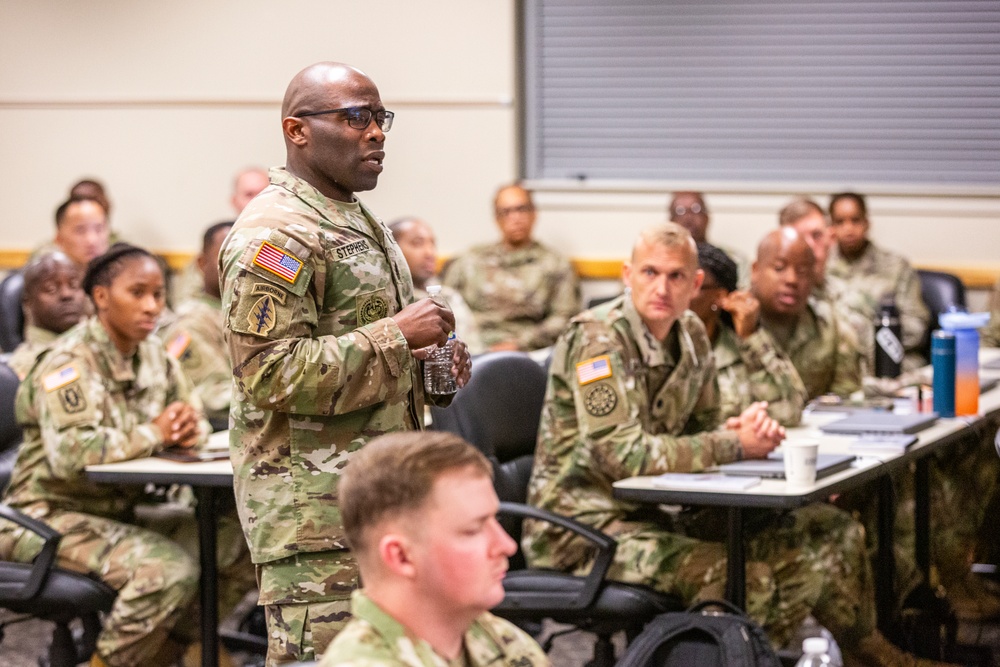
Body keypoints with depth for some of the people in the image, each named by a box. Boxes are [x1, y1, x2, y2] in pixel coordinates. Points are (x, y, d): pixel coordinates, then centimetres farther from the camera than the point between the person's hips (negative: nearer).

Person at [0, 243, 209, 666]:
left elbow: (192, 419, 16)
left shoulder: (153, 354, 9)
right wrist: (153, 434, -19)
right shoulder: (70, 362, -15)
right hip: (51, 515, -8)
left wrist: (190, 430, -9)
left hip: (118, 512, 8)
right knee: (169, 570, -28)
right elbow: (70, 452, -29)